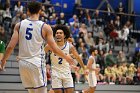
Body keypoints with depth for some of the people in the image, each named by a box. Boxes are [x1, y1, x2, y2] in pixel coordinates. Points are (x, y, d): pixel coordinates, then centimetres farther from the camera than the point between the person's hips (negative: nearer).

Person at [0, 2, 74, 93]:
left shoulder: (19, 25, 2)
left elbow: (11, 46, -3)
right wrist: (67, 57, 13)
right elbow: (55, 49, -4)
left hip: (22, 63, 4)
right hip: (37, 63, -4)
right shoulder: (45, 27, -5)